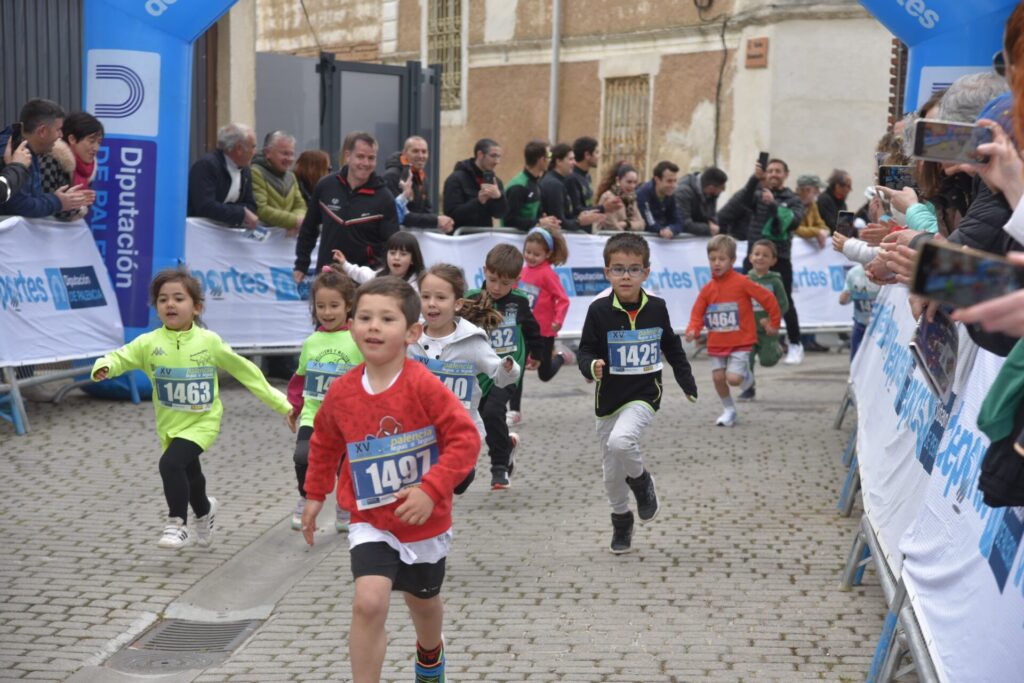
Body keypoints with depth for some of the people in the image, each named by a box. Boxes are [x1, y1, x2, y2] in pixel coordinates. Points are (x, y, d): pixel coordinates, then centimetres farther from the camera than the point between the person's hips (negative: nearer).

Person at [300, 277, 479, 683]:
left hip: (424, 521, -1)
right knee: (369, 602, -22)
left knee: (422, 601, 23)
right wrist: (314, 494, 13)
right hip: (371, 522, 1)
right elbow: (324, 443, 11)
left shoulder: (423, 386, -21)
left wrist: (431, 490, -27)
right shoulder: (341, 393, -9)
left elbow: (465, 439, -21)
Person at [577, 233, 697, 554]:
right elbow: (586, 352, -4)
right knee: (612, 473, 9)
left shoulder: (657, 308, -4)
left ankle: (641, 480, 1)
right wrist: (592, 367, -27)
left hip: (644, 395, -1)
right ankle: (621, 521, 34)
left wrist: (689, 387, 12)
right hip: (609, 399, 1)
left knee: (621, 440, -30)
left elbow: (673, 349, 11)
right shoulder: (599, 310, -9)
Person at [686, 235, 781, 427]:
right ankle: (729, 410, 24)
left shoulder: (742, 283, -11)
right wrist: (692, 330, -16)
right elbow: (698, 313, 4)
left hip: (740, 342, -4)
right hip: (716, 344, 4)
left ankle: (746, 375, 22)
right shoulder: (707, 289, 1)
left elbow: (768, 299, -5)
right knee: (718, 377, 3)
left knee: (733, 378, -15)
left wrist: (774, 323, 2)